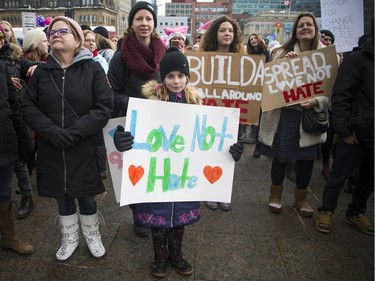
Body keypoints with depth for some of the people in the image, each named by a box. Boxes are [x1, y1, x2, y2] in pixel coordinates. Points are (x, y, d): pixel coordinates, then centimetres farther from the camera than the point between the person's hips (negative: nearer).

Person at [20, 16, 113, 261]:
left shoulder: (93, 69, -5)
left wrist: (75, 132, -20)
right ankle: (70, 238, 39)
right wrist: (51, 131, -15)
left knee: (86, 196, 12)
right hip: (52, 151, 3)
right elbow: (27, 105, 2)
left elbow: (105, 107, -13)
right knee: (63, 197, 16)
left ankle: (92, 236, 37)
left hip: (85, 149, -3)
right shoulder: (42, 71, 4)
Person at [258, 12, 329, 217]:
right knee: (280, 155, 6)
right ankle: (275, 194, 27)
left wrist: (316, 102, -19)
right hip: (285, 112, -1)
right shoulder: (283, 52, 4)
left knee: (306, 158, 8)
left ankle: (301, 198, 28)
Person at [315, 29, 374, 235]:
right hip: (357, 133, -6)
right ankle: (326, 211, 24)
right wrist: (345, 129, -17)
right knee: (339, 176, 6)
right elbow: (340, 97, -14)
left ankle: (356, 213, 35)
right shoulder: (357, 59, -8)